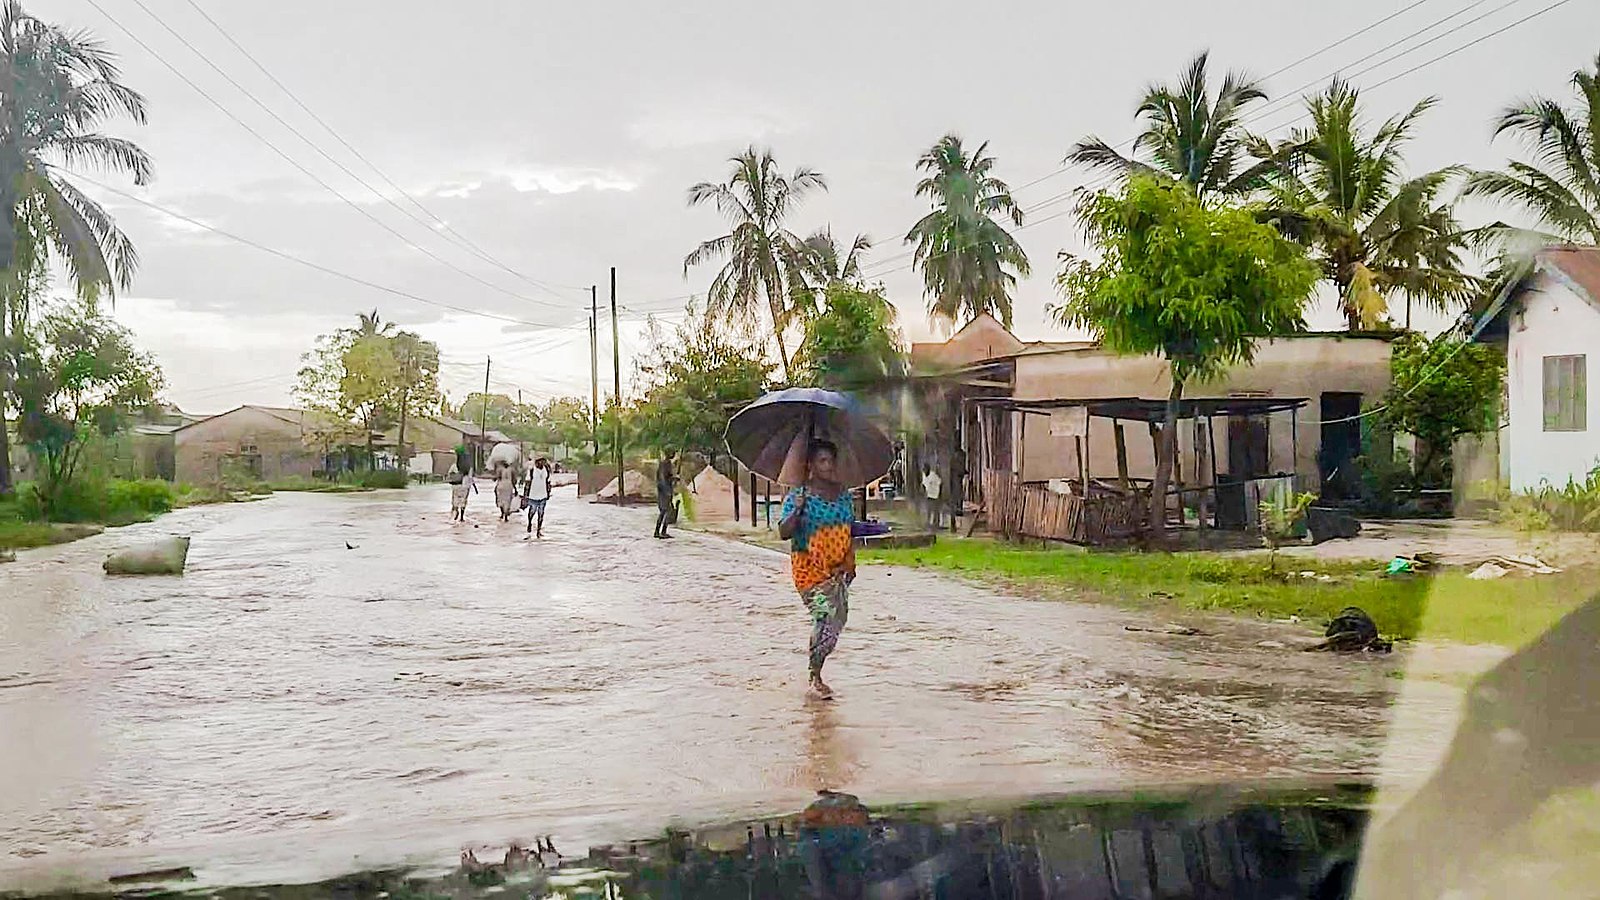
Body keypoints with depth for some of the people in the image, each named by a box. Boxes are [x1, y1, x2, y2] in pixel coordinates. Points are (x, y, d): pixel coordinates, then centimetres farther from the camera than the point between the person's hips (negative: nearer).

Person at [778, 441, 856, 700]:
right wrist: (797, 511, -29)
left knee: (837, 619, 6)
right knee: (826, 614, -17)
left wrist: (851, 561, 8)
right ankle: (816, 679, -8)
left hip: (839, 569, 6)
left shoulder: (844, 496, 10)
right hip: (809, 567, -6)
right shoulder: (798, 497, -7)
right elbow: (784, 533, -13)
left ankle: (815, 672, 24)